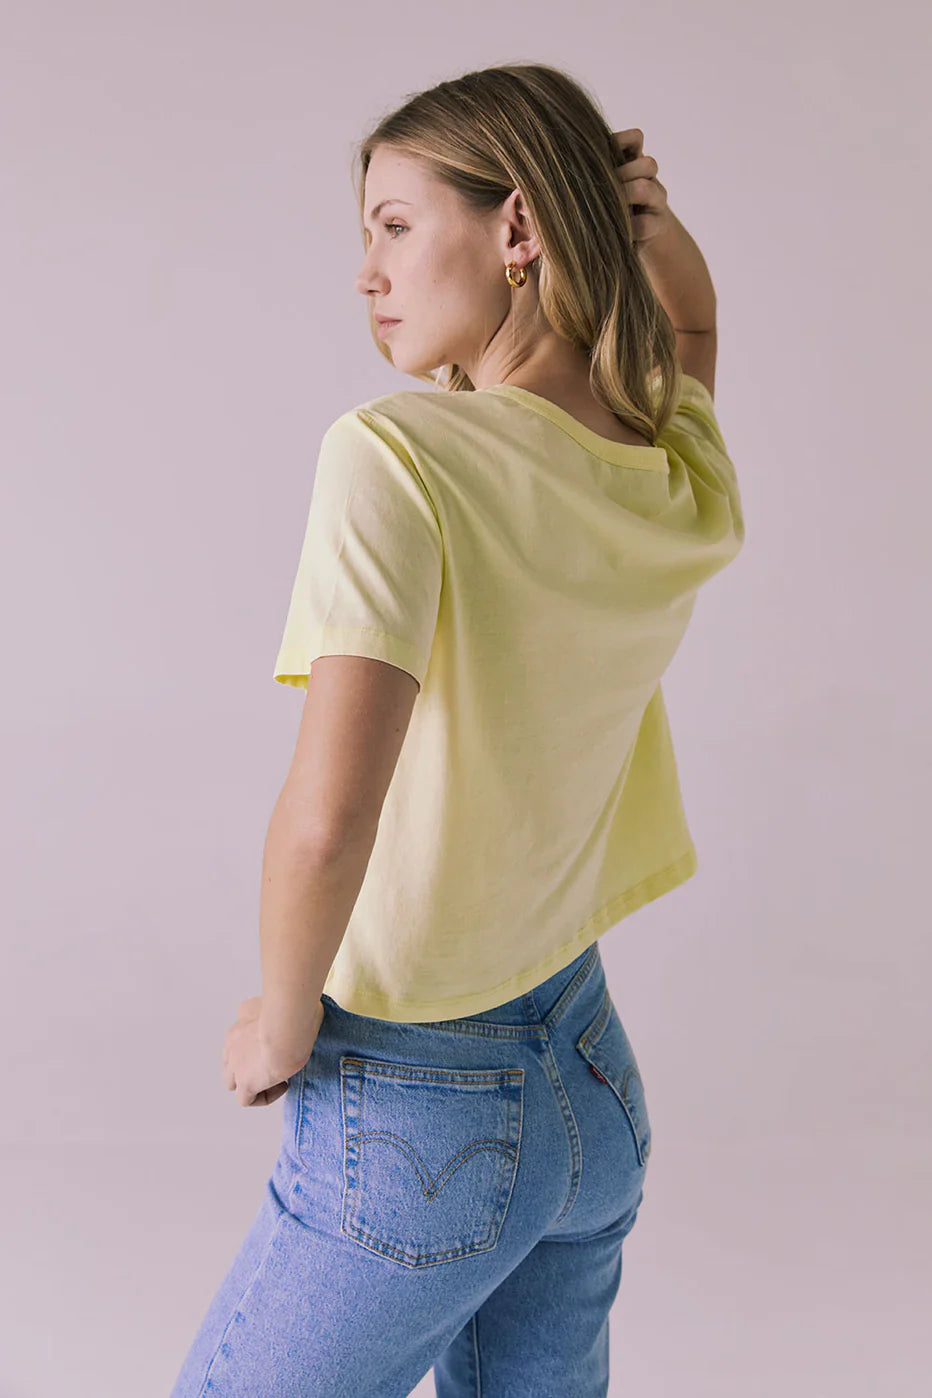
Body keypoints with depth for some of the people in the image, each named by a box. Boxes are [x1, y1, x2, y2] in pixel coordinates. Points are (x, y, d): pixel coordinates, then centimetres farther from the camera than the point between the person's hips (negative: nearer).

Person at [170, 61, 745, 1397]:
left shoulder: (399, 454, -23)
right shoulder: (689, 492, -4)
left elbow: (326, 819, -34)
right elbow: (683, 317, 21)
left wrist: (283, 1022, -15)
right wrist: (644, 210, 2)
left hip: (417, 1123, -6)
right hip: (594, 1078, 7)